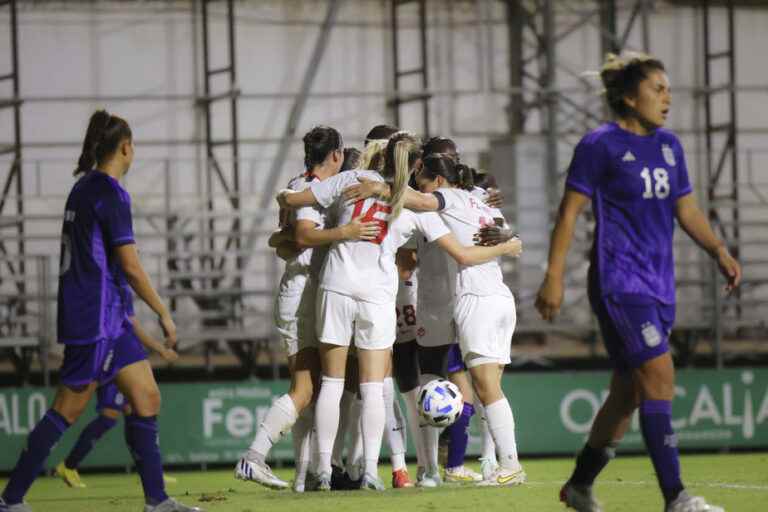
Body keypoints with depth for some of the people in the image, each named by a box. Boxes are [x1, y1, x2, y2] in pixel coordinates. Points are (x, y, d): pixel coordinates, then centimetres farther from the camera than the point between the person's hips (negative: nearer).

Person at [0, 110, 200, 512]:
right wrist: (163, 313, -8)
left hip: (108, 317, 10)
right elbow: (130, 266, -16)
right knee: (68, 410, -6)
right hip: (97, 318, -10)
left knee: (146, 398, 6)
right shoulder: (110, 193, -13)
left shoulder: (83, 188, 15)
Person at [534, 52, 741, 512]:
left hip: (659, 284, 8)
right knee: (660, 375, -18)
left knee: (629, 392, 11)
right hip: (619, 280, -8)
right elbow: (570, 211, -6)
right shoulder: (601, 145, -7)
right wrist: (554, 276, -10)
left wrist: (720, 251, 3)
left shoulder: (669, 145, 13)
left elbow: (686, 210, 19)